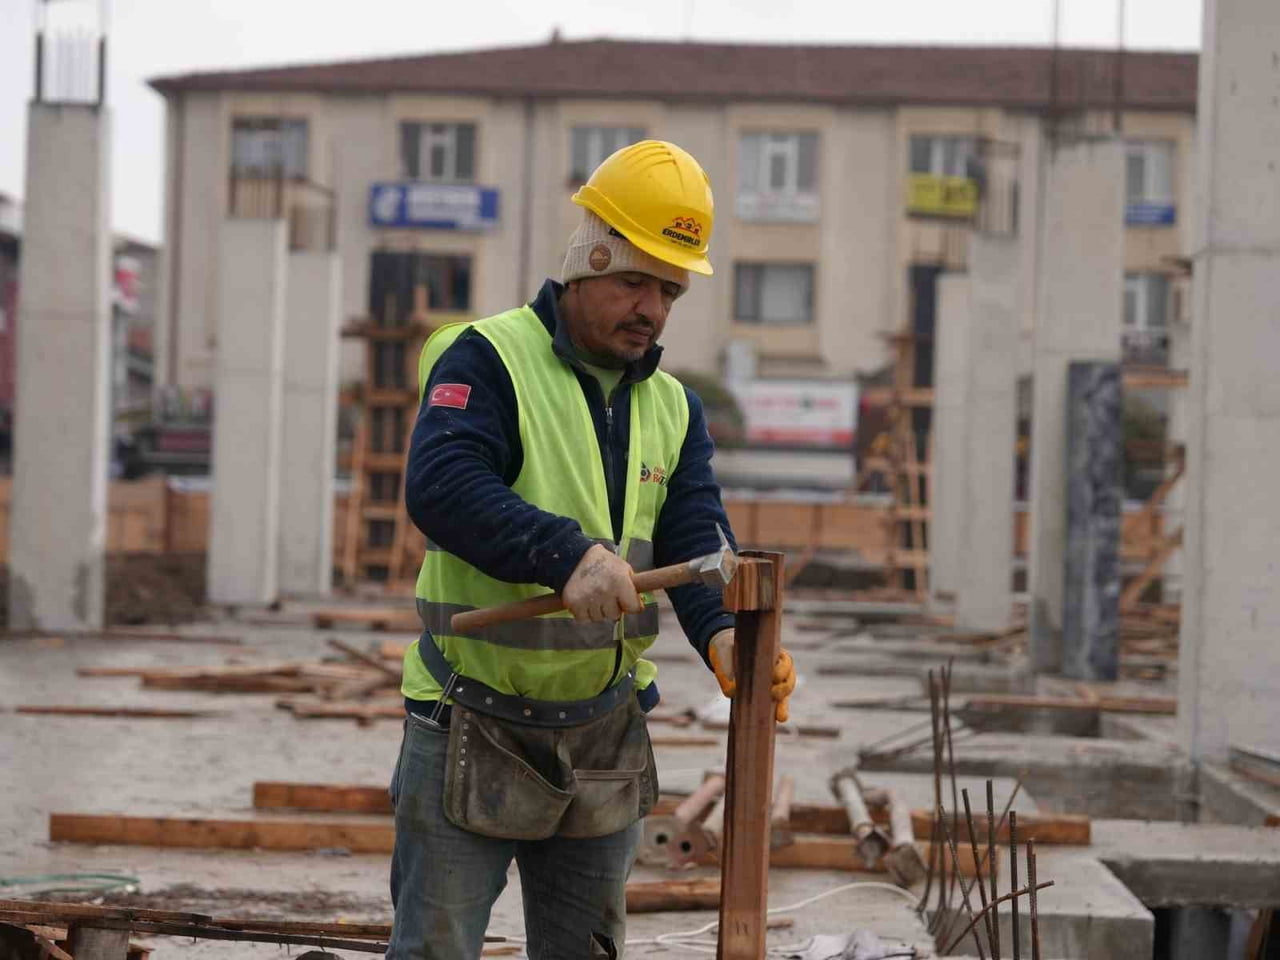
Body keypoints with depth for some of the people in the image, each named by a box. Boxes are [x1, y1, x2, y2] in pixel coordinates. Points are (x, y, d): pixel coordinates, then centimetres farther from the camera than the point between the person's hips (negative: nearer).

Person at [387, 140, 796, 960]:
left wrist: (722, 632, -25)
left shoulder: (673, 408, 10)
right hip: (473, 728, -6)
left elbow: (697, 540, -3)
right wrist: (567, 556, -40)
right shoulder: (489, 360, -10)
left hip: (605, 733, 6)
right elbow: (441, 488, -26)